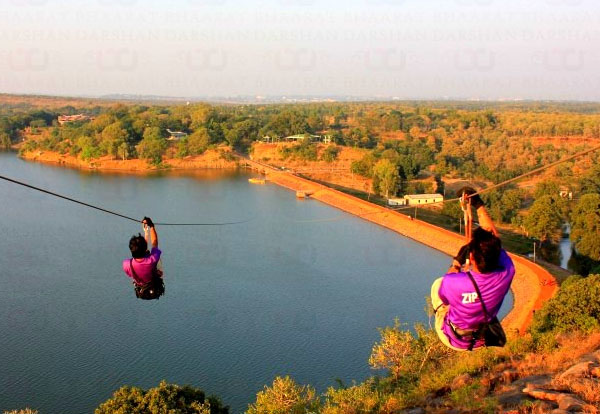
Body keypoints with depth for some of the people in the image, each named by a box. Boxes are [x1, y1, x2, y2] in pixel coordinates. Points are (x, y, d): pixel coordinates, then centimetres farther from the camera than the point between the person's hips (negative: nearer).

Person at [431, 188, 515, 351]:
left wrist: (457, 261, -3)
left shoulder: (452, 283, -38)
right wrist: (479, 205, -1)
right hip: (483, 340, 3)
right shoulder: (507, 273, -29)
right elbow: (494, 235, -11)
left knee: (437, 284, 18)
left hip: (454, 341, -3)